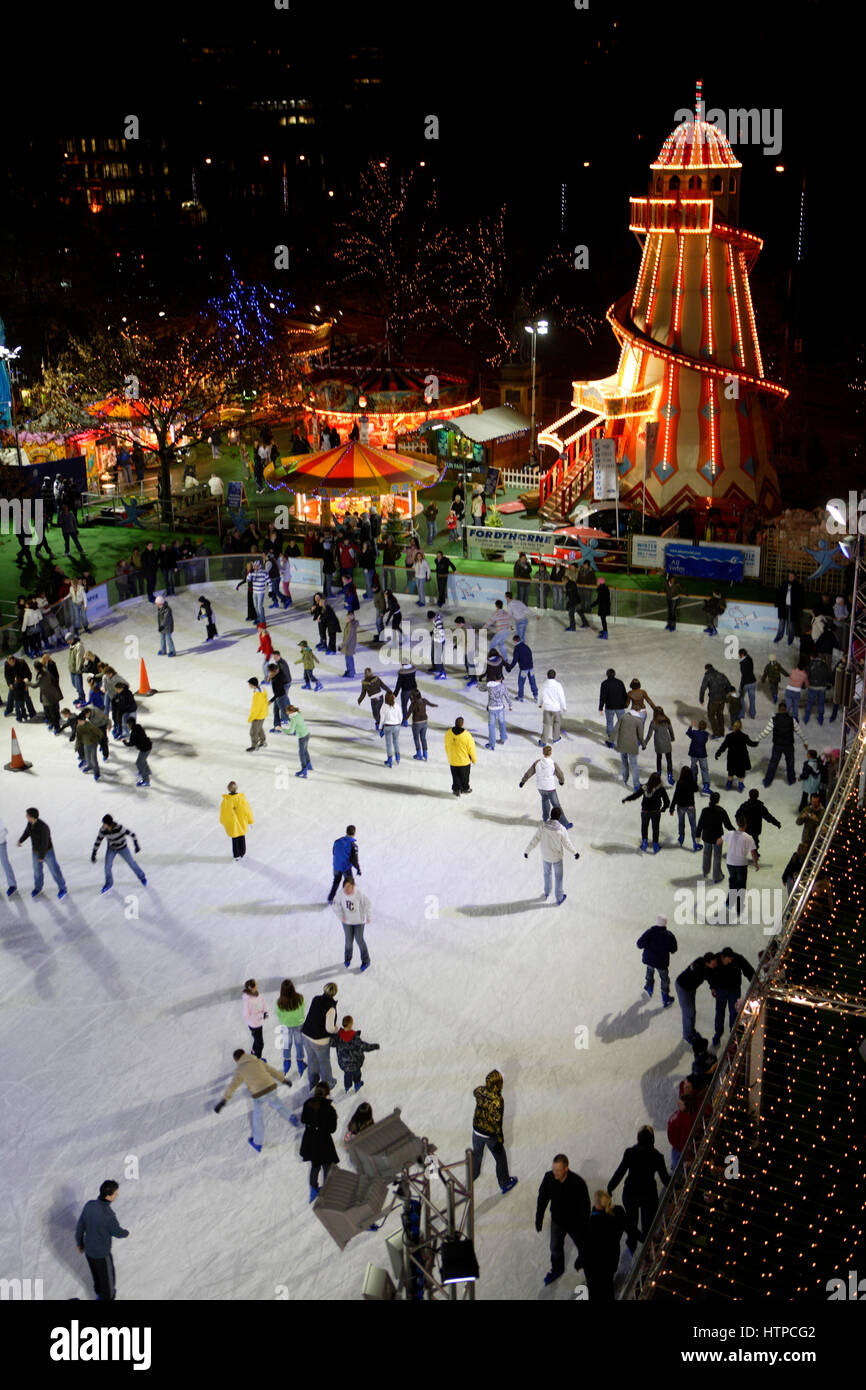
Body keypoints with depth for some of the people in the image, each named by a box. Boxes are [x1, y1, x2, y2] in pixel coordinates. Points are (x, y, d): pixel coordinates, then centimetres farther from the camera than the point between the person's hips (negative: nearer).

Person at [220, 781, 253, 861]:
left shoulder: (225, 801, -22)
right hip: (242, 824, 1)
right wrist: (250, 821, 7)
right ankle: (242, 854, 39)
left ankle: (236, 856, 29)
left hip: (232, 824, -1)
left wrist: (223, 823, 14)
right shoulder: (242, 798, -22)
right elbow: (247, 810, -10)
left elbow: (223, 813, -7)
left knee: (235, 840, 19)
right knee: (242, 838, 22)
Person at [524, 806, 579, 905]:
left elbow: (535, 840, -15)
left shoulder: (543, 826, -23)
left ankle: (547, 893, 49)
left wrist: (527, 851, -3)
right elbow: (567, 844, -14)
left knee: (547, 873, 28)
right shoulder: (562, 829, -28)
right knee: (558, 877, 19)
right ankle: (559, 899, 35)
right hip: (557, 856, -2)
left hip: (545, 855, 2)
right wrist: (575, 852, 4)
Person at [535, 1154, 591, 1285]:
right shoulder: (548, 1178, -24)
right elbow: (542, 1198, -6)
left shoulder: (578, 1183, -35)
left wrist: (583, 1229, -16)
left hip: (575, 1222, -3)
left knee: (581, 1244, 24)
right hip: (556, 1221, 3)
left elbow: (585, 1207, -22)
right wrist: (538, 1219, 3)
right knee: (555, 1247, 21)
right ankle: (557, 1270, 49)